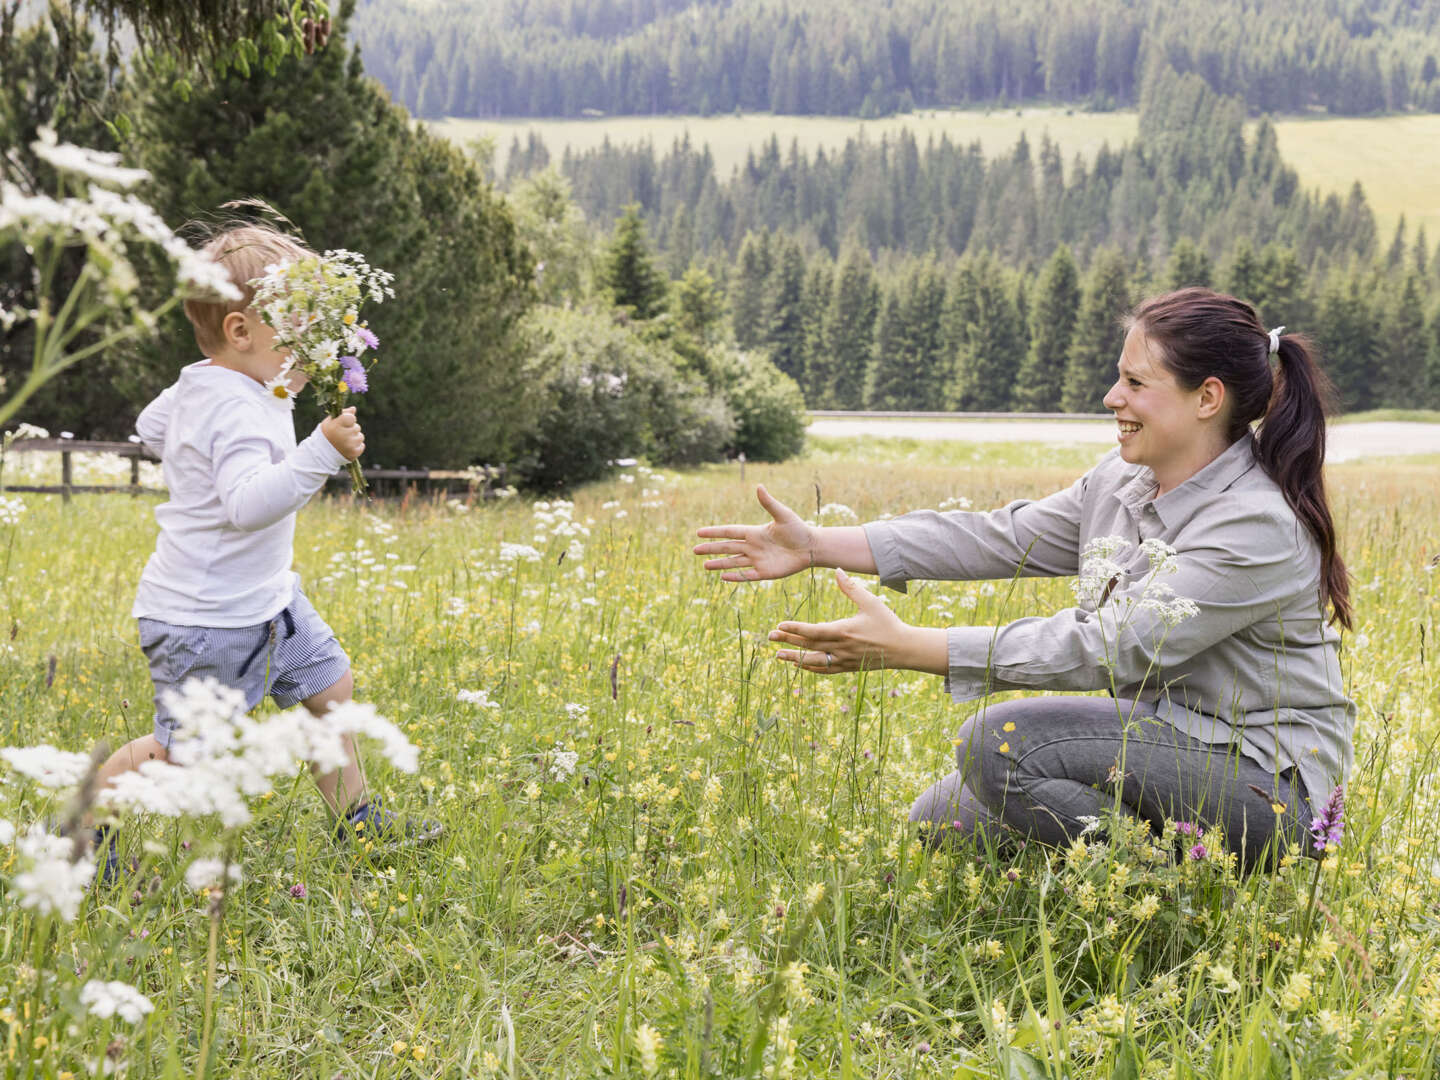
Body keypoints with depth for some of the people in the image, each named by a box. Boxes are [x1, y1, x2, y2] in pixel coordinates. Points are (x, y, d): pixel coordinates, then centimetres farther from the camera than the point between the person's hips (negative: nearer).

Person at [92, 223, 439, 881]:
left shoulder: (200, 389, 6)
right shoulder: (237, 413, -27)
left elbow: (151, 427, 25)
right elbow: (251, 503, -42)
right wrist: (321, 453, -47)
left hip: (263, 599, 11)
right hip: (204, 617, -11)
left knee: (330, 684, 15)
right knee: (183, 747, 0)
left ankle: (354, 820, 27)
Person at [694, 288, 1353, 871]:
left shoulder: (1258, 527, -23)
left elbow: (1106, 649, -27)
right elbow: (1004, 538, 6)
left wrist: (904, 647, -27)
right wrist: (818, 546, 0)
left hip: (1265, 787, -9)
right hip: (1164, 750, 9)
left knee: (1002, 738, -24)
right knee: (940, 821, 4)